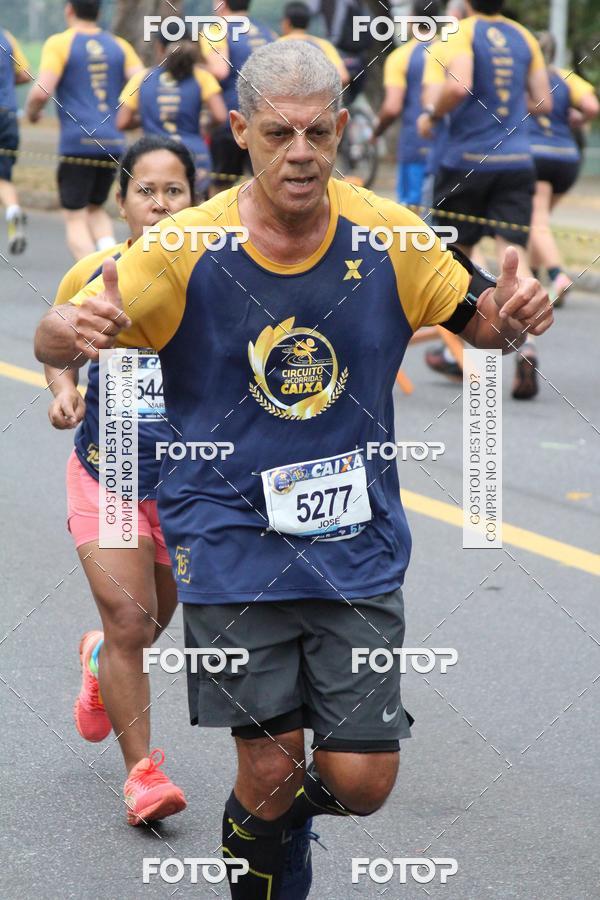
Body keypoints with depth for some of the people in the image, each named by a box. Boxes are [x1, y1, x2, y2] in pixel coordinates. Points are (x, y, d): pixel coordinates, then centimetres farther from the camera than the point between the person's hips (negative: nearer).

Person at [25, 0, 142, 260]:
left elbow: (42, 91, -12)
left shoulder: (59, 44, 0)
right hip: (114, 142, 5)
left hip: (77, 142, -4)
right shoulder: (119, 46, 12)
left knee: (75, 217, 3)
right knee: (95, 209, 22)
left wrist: (31, 111, 8)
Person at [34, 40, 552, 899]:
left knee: (360, 781, -2)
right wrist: (77, 331, -34)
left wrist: (514, 316, -16)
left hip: (358, 545, 2)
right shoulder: (185, 248, -9)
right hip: (233, 545, -2)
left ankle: (294, 798, 33)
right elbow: (57, 341, -8)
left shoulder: (388, 236, -4)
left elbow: (480, 320, 9)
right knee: (269, 779, -2)